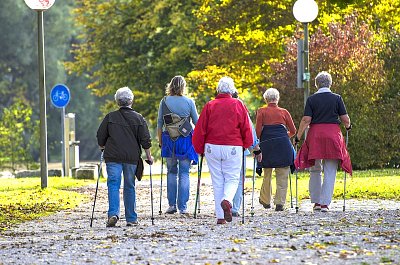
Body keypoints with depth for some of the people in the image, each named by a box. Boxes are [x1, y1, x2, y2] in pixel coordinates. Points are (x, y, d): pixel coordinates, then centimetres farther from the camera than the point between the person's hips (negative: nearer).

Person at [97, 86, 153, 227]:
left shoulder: (110, 117, 2)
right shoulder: (138, 118, 2)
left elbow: (100, 137, 6)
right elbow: (145, 140, 1)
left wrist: (104, 148, 24)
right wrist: (149, 156, 12)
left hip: (113, 157, -1)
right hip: (132, 157, 1)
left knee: (113, 185, -3)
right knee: (129, 187, 10)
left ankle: (113, 214, -23)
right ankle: (131, 219, 12)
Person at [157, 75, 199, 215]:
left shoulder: (164, 102, 0)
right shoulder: (189, 102, -3)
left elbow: (159, 124, 3)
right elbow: (197, 123, 4)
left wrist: (160, 141, 12)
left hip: (169, 140, 1)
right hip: (186, 141, -1)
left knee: (171, 172, 13)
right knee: (184, 173, 3)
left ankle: (172, 205, 8)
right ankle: (183, 207, 0)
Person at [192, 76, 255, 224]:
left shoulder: (209, 106, 2)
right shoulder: (238, 105, 0)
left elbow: (200, 130, 2)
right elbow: (246, 129, 1)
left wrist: (199, 149, 12)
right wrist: (246, 145, 17)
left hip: (212, 147, 1)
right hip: (233, 148, -1)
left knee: (217, 181, 8)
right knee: (232, 179, 7)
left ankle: (220, 216, 5)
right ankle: (227, 200, -25)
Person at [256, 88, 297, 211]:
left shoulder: (261, 111, 7)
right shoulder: (284, 112, 10)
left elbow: (258, 130, -2)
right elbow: (293, 131, 11)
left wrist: (260, 140, 16)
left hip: (266, 144, 0)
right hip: (283, 144, 0)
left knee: (267, 174, 14)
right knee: (282, 175, 2)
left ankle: (265, 200, 24)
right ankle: (280, 202, -4)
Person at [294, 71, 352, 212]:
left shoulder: (312, 99, 0)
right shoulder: (337, 98, 1)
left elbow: (306, 120, -6)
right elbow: (345, 119, 1)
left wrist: (298, 137, 1)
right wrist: (348, 126, 23)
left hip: (315, 134, 1)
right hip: (333, 134, 0)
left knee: (315, 171, 13)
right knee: (330, 172, 2)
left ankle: (316, 202, 13)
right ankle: (325, 203, -3)